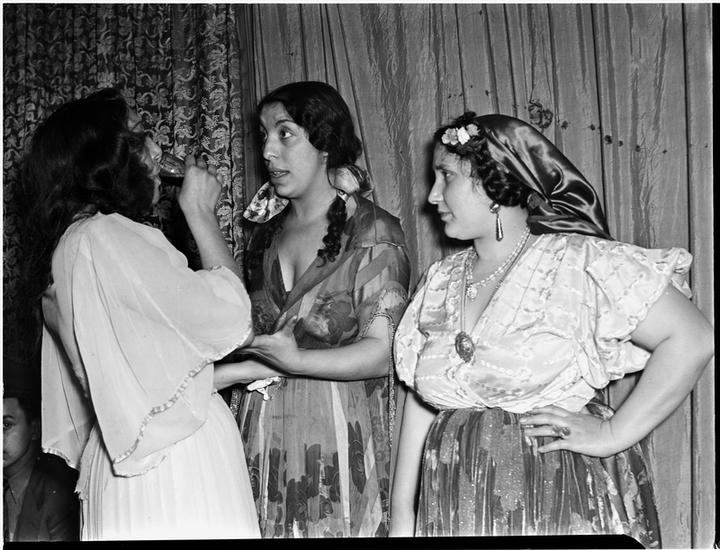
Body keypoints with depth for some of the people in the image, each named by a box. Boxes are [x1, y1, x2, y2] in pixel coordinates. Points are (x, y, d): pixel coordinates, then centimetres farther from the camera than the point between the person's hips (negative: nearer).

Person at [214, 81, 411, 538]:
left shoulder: (374, 232, -5)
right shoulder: (267, 231, 12)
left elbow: (381, 353, -13)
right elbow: (248, 334, 9)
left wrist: (295, 362, -23)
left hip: (337, 442, -4)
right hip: (262, 441, 4)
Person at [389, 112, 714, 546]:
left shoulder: (578, 261, -11)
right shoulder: (441, 281, 8)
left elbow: (692, 339, -16)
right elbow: (420, 401, 10)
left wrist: (613, 434, -15)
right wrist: (402, 513, 7)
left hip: (561, 508, -5)